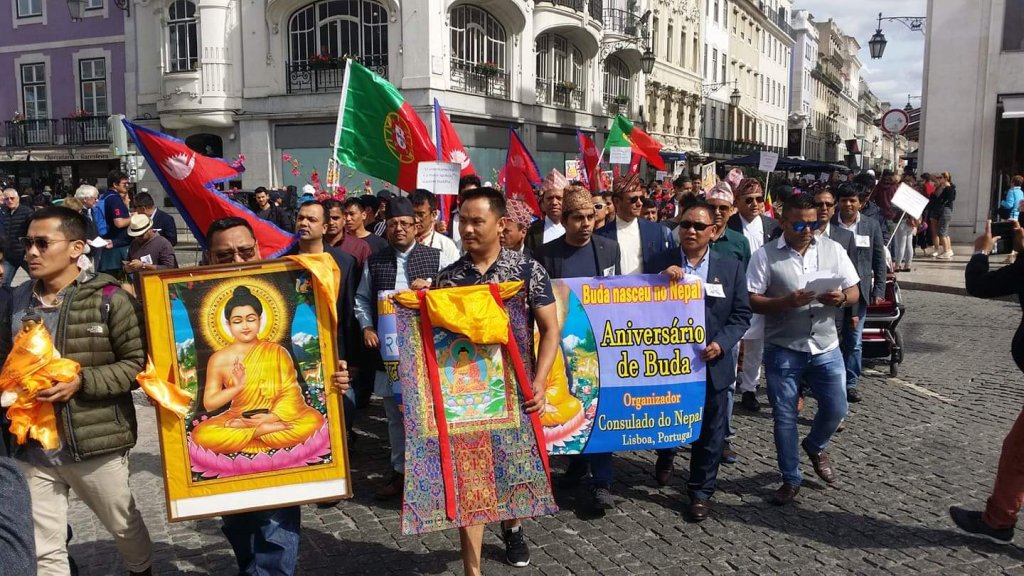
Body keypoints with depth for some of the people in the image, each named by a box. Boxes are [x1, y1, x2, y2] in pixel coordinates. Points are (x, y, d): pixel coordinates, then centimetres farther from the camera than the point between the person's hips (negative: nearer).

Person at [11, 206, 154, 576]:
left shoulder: (108, 299, -12)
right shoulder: (17, 301, 3)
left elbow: (138, 363, -11)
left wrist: (81, 382, -21)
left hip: (95, 442, -4)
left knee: (124, 527, 19)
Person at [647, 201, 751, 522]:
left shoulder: (731, 267, 1)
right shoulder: (661, 263, 0)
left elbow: (741, 314, 0)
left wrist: (721, 343, -15)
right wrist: (661, 279, -21)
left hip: (712, 362, 0)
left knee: (710, 432, 7)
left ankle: (700, 492, 23)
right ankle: (665, 455, 51)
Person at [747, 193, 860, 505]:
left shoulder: (833, 249, 3)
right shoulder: (765, 255, -8)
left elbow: (854, 292, 7)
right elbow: (752, 301, -10)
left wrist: (841, 298, -16)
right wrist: (786, 302, -25)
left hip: (826, 348, 3)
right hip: (782, 350, -3)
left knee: (836, 409, 8)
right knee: (784, 417, 5)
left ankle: (814, 447, 41)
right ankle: (790, 480, 22)